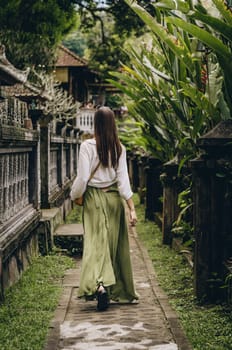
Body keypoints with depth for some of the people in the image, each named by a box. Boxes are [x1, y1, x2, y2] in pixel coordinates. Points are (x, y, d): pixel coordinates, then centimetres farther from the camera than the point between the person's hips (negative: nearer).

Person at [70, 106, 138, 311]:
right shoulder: (119, 148, -1)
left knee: (96, 242, -4)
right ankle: (119, 291, 25)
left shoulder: (87, 146, -9)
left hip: (94, 197, -3)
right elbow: (123, 179, -5)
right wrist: (132, 208, -5)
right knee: (115, 244, 13)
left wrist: (74, 196, 8)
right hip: (114, 197, 3)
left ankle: (99, 284, -27)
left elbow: (82, 178, -10)